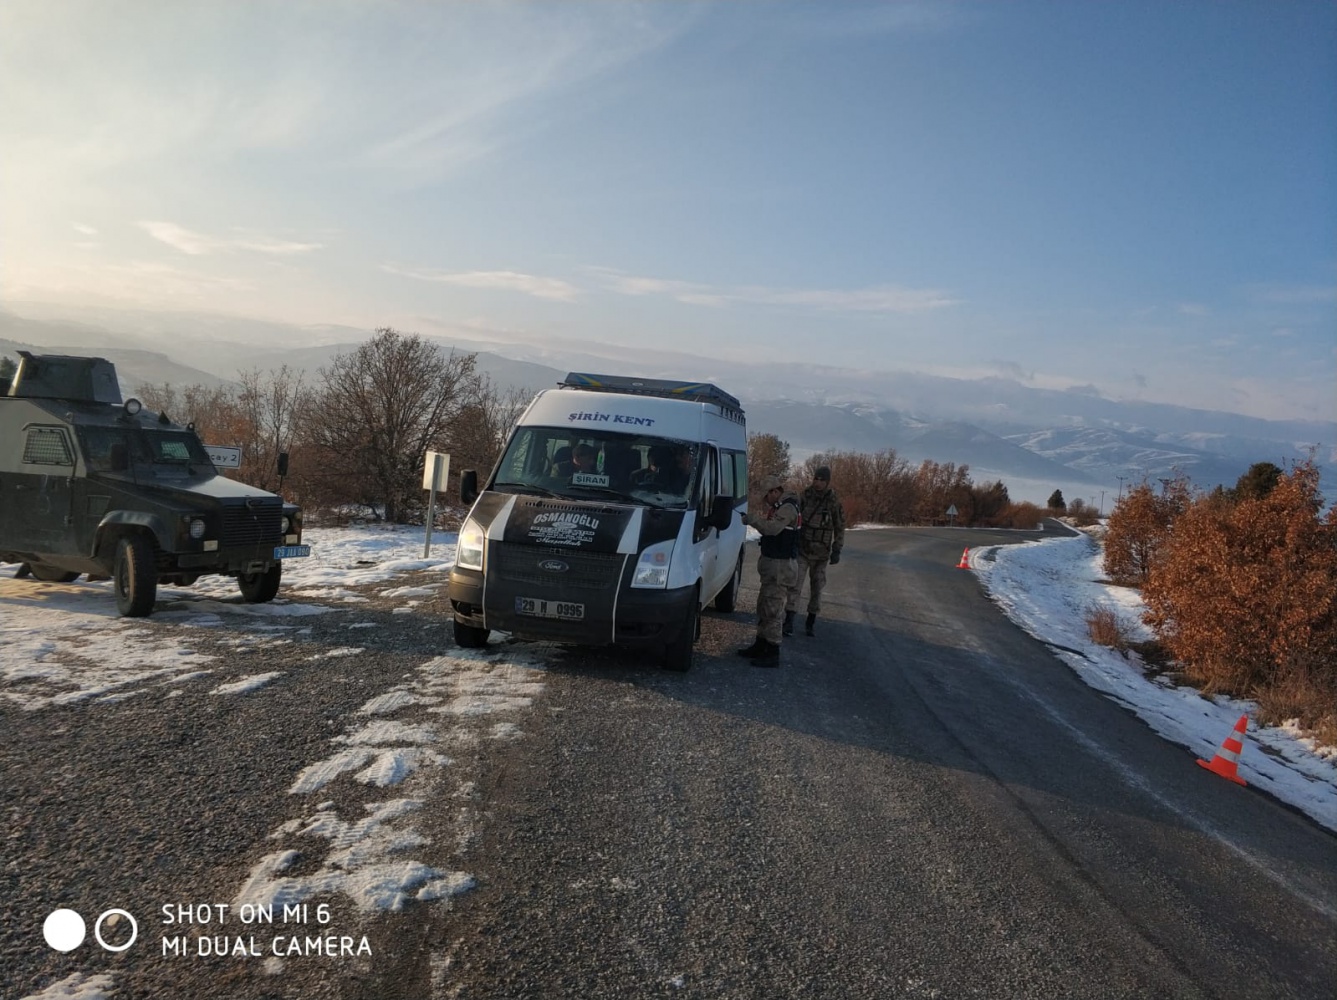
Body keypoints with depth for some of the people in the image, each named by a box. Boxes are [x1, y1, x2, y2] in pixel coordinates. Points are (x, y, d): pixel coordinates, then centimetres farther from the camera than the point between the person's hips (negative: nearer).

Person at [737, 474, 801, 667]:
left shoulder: (788, 508, -18)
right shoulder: (780, 507, 16)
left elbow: (773, 528, -32)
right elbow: (770, 529, 18)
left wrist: (753, 519, -21)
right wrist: (754, 519, 4)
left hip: (780, 565, -11)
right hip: (772, 563, 11)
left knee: (772, 608, -9)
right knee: (764, 606, 17)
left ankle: (772, 653, -6)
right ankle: (761, 646, 28)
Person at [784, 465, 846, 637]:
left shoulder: (834, 502, -6)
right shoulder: (805, 496, -3)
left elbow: (840, 528, 0)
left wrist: (837, 550, -5)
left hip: (821, 553, 0)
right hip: (801, 550, 0)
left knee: (817, 588, 8)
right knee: (795, 585, -8)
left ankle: (811, 622, 20)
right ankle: (789, 622, -9)